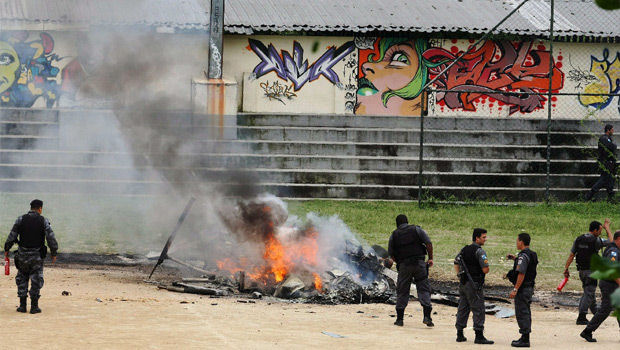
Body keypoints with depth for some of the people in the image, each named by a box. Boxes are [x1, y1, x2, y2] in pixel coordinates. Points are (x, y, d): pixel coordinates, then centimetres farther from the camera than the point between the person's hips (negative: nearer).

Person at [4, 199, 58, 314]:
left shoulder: (21, 220, -2)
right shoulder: (43, 221, -5)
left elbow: (12, 236, -3)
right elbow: (51, 239, -8)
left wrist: (7, 249, 9)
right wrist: (54, 253, 2)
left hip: (22, 256, 1)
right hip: (37, 257, -1)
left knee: (22, 280, 14)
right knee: (36, 281, 6)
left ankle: (22, 305, 11)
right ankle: (34, 306, 3)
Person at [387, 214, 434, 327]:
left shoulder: (394, 235, 7)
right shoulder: (416, 229, 4)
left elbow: (391, 254, 8)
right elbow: (428, 243, -3)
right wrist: (430, 258, 4)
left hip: (403, 266, 1)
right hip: (419, 263, -1)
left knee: (402, 292, 9)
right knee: (424, 289, 2)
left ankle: (399, 318, 10)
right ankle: (427, 316, -10)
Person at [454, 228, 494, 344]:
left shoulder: (464, 249, 11)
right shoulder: (479, 251, -14)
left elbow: (456, 263, 20)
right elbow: (485, 270, -19)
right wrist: (484, 270, 3)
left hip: (463, 284, 8)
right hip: (474, 285, -8)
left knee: (463, 309, 13)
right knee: (478, 310, -4)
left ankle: (460, 335, 16)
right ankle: (479, 336, -6)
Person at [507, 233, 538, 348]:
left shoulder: (523, 256, -19)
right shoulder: (532, 254, 10)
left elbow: (521, 274, -24)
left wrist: (515, 289, -23)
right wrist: (515, 258, 23)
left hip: (522, 289, -10)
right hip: (529, 288, 10)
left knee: (522, 314, -6)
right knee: (525, 313, 16)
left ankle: (525, 340, -7)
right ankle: (525, 337, 23)